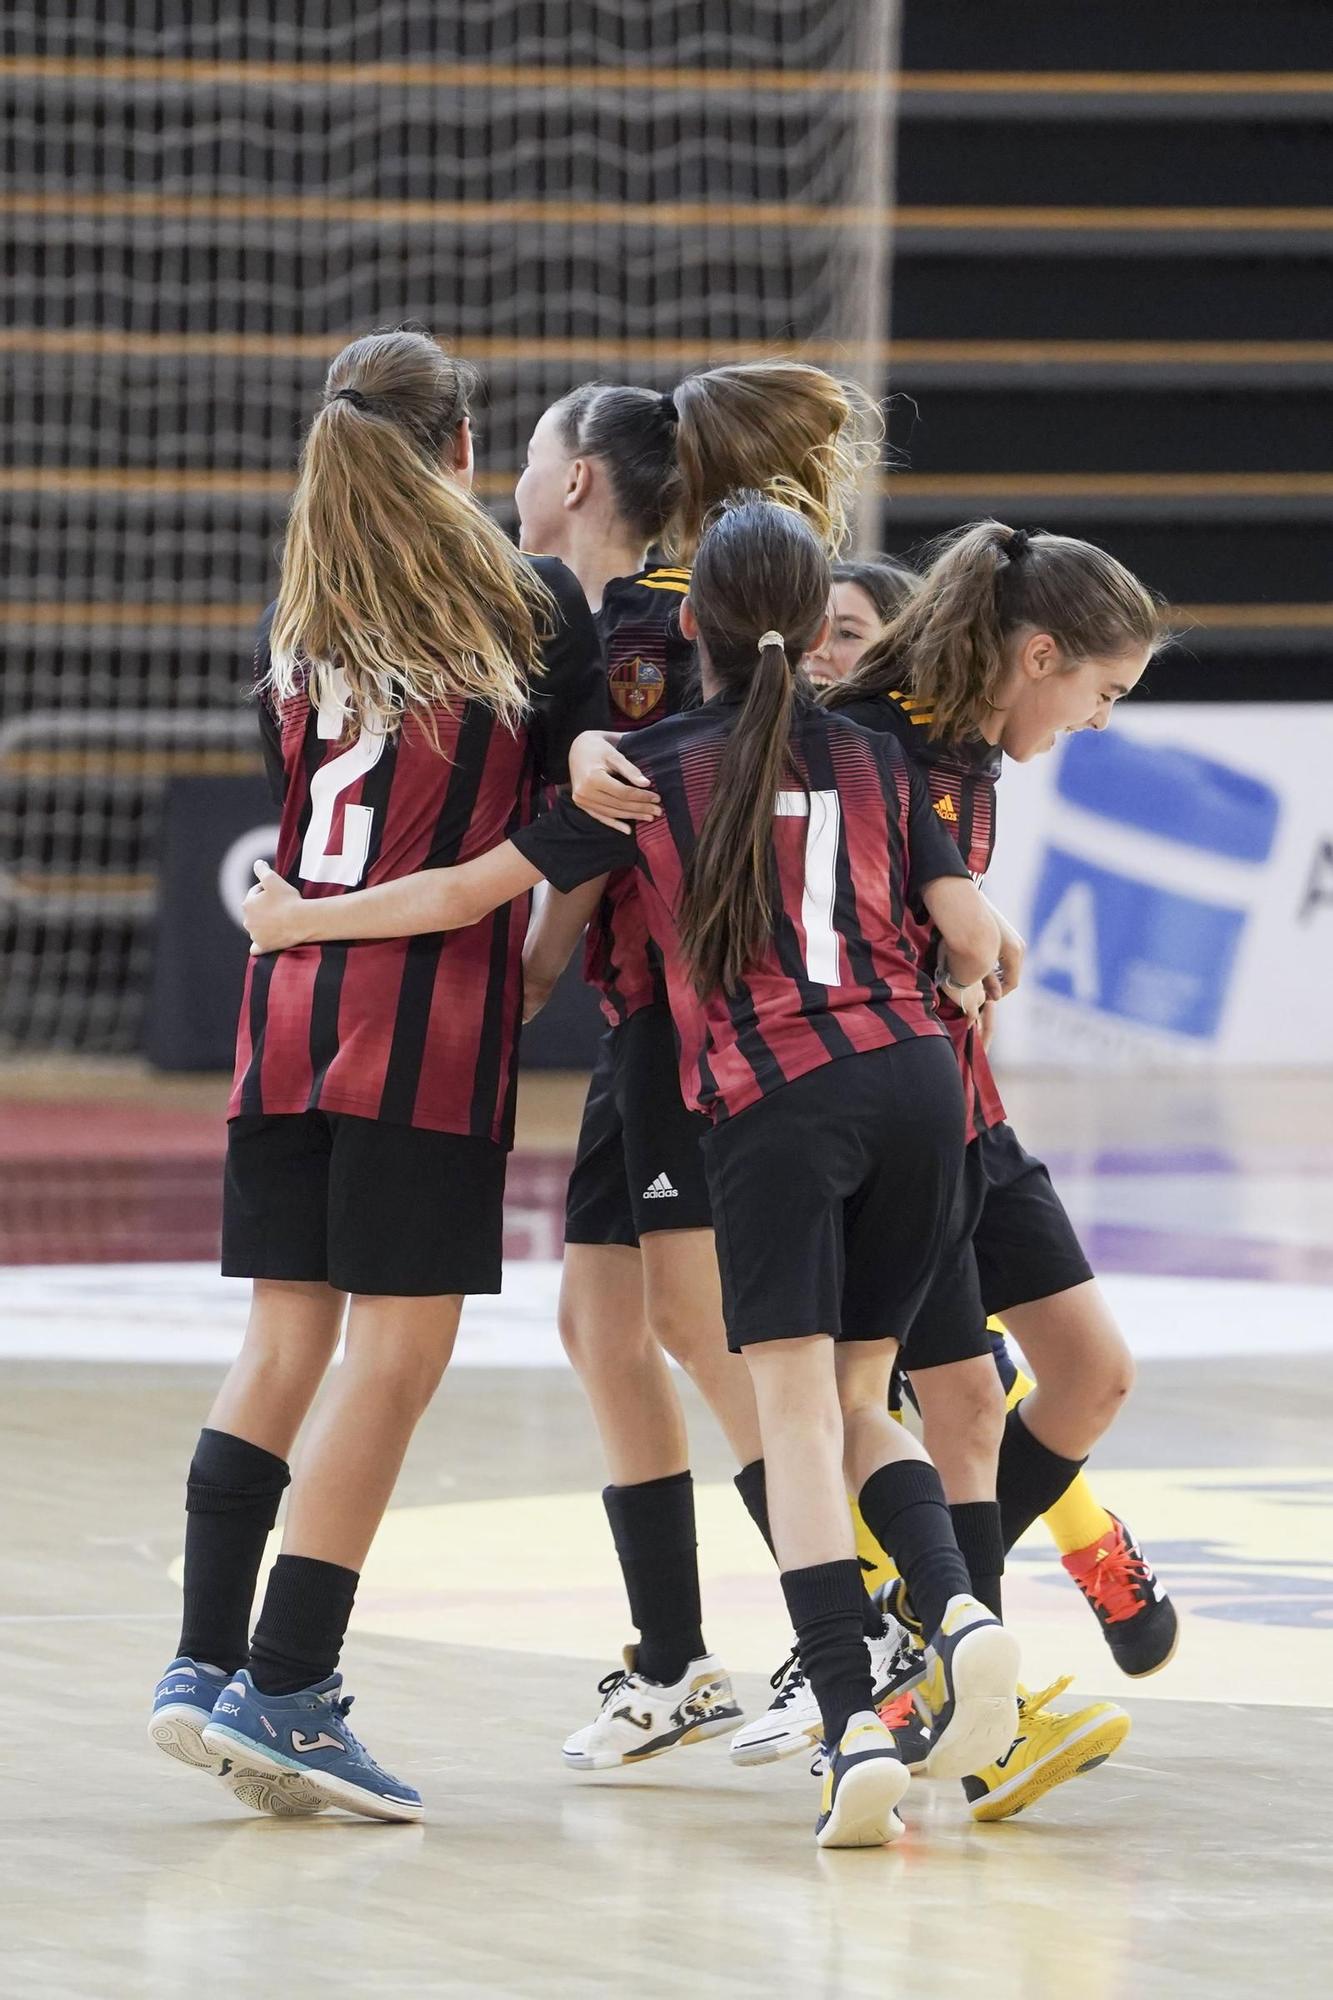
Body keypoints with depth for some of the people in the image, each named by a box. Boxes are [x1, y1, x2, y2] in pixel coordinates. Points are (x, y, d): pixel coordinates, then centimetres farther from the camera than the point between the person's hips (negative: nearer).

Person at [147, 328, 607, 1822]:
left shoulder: (290, 625, 11)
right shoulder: (534, 605, -1)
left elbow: (286, 814, 12)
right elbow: (575, 808, 3)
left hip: (285, 1007, 5)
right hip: (435, 1011, -5)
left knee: (282, 1345, 9)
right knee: (396, 1352, -3)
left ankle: (206, 1666, 4)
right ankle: (287, 1695, -8)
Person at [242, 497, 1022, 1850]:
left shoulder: (655, 772, 6)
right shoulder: (876, 760, 13)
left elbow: (474, 891, 6)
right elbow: (972, 939, 9)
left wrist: (304, 921, 19)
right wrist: (959, 993, 34)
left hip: (769, 1103, -3)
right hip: (913, 1080, 3)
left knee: (797, 1412, -5)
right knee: (857, 1398, 15)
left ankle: (853, 1730, -18)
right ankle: (957, 1610, -13)